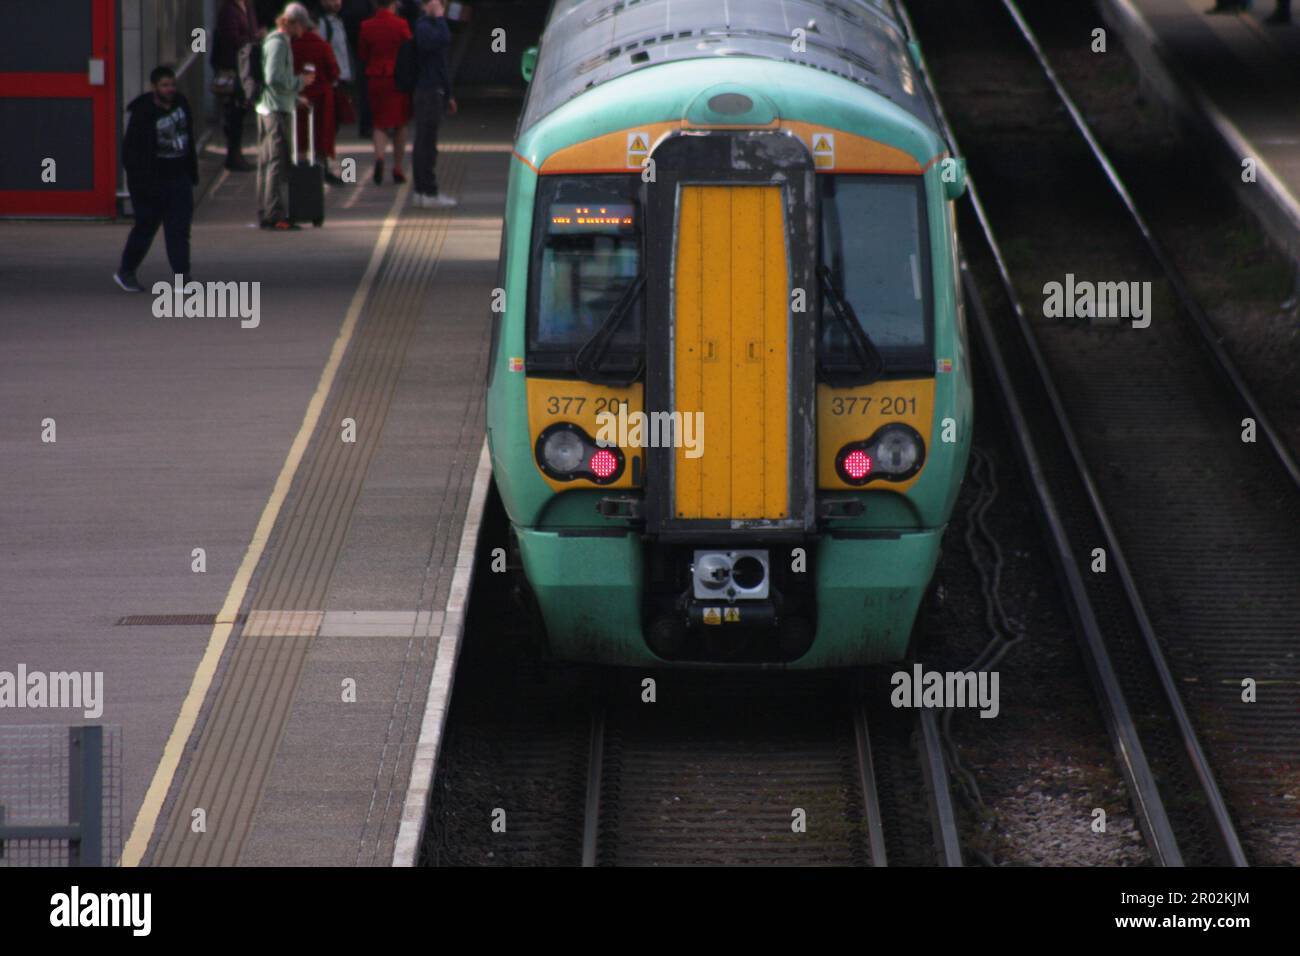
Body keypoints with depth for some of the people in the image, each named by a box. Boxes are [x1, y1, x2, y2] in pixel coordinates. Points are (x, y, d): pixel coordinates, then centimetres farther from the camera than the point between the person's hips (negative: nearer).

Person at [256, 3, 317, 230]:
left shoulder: (278, 41, 18)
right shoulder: (278, 43, -13)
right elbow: (274, 79, -22)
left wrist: (295, 98, 20)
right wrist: (301, 82, -11)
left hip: (268, 109, 10)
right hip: (276, 109, -10)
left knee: (267, 162, 11)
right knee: (277, 161, -11)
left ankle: (265, 215, 14)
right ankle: (275, 215, -14)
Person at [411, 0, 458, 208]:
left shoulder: (430, 26, 19)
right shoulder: (424, 27, -13)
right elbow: (444, 39, -33)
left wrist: (448, 96, 26)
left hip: (431, 91, 10)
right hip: (428, 91, -10)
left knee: (424, 143, 13)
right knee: (427, 144, -8)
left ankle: (422, 191, 18)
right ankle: (429, 194, -7)